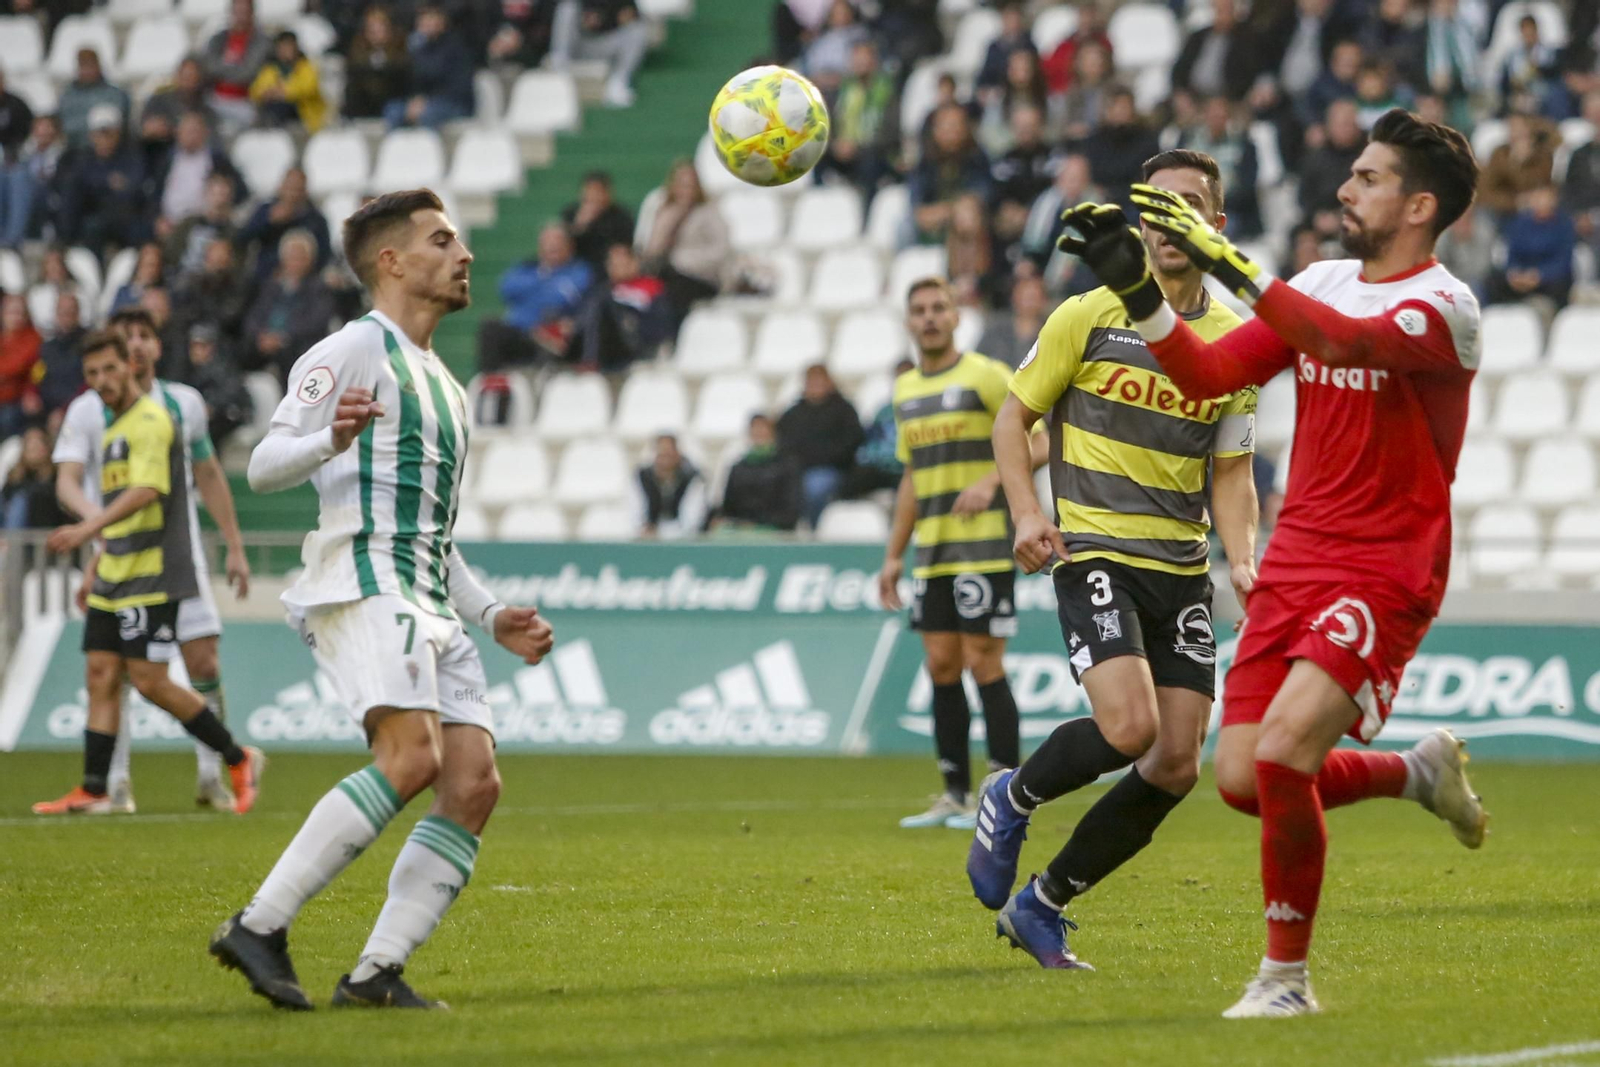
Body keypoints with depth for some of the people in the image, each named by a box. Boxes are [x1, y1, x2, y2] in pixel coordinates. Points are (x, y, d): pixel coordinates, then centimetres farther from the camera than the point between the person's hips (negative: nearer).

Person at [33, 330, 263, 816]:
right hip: (115, 576, 9)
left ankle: (238, 759, 3)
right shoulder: (112, 427, 18)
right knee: (101, 676, 3)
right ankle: (94, 791, 4)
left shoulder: (149, 420, -12)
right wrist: (96, 565, 24)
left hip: (151, 575, -9)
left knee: (148, 680, -10)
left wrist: (88, 529, -36)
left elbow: (146, 490, -26)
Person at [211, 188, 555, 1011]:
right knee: (411, 759, -26)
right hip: (362, 585, -9)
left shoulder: (441, 386, 29)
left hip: (429, 605, 9)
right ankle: (259, 926, -23)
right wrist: (332, 439, -28)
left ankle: (377, 971, -9)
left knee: (474, 783, -7)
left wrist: (493, 617, 24)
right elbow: (265, 465, -8)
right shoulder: (357, 350, 1)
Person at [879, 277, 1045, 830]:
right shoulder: (906, 389, 15)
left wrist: (992, 481, -21)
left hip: (984, 545, -7)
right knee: (941, 666, 5)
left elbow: (1040, 441, -8)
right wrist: (893, 554, 19)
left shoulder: (985, 376, -6)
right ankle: (955, 795, 11)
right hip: (931, 552, 7)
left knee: (983, 662, -9)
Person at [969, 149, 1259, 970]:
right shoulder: (1089, 316, -2)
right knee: (1130, 728, -24)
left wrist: (1241, 560, -5)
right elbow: (1014, 416, 5)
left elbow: (1230, 470, 12)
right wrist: (1027, 512, -10)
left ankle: (1041, 908, 14)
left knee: (1177, 765, -1)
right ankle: (1012, 800, 7)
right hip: (1094, 554, -5)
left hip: (1182, 570, 5)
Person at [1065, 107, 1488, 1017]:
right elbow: (1209, 376, 9)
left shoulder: (1443, 306, -12)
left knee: (1281, 752, -22)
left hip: (1384, 575, -7)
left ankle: (1288, 975, -5)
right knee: (1241, 779, 0)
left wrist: (1234, 266, -40)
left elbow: (1349, 340, -33)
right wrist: (1139, 292, -4)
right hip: (1294, 564, 7)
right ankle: (1420, 772, 28)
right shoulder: (1319, 286, 10)